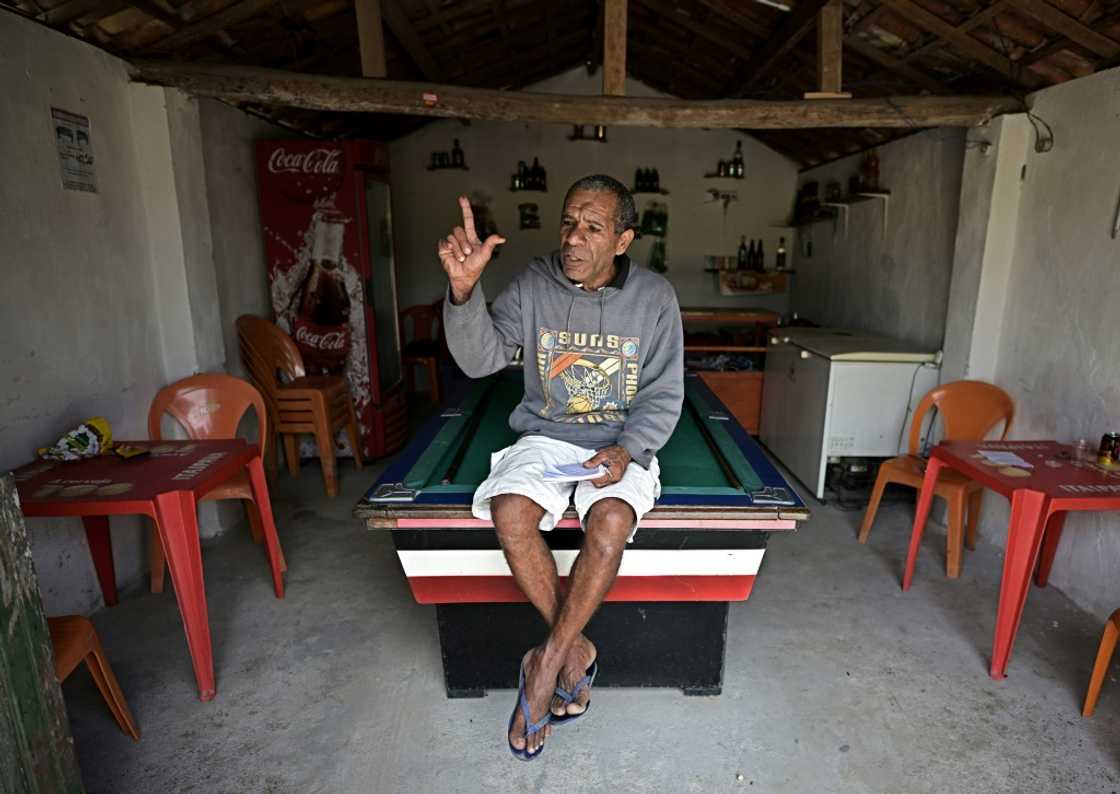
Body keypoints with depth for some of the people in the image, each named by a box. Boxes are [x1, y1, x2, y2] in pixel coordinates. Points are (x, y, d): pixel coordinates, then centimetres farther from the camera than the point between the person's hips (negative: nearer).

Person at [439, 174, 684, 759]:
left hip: (620, 444, -1)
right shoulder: (533, 284, -4)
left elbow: (663, 398, -2)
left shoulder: (655, 298, -5)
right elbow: (480, 359, -11)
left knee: (610, 524, -31)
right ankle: (576, 650, -6)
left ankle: (547, 665, -10)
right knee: (510, 514, -27)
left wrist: (626, 450, -20)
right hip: (544, 438, 2)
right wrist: (464, 290, -27)